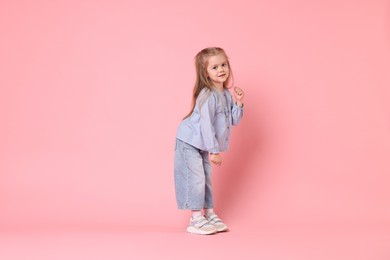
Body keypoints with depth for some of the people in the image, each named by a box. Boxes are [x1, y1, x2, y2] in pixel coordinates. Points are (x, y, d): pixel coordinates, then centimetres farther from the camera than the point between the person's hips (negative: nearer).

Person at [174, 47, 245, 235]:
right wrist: (214, 151, -22)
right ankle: (196, 219, 2)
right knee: (196, 179, -7)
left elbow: (234, 121, 7)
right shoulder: (208, 96, -25)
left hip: (204, 146, 9)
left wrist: (238, 103, -9)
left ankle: (209, 214, 24)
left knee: (206, 179, 15)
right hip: (189, 143, -9)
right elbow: (206, 125, -26)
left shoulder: (226, 94, 1)